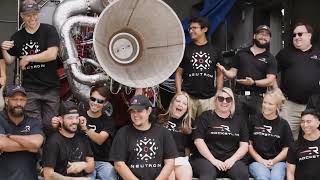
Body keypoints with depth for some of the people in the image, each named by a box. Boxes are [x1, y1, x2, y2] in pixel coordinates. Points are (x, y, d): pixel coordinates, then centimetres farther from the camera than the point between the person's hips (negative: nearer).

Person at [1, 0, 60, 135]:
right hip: (29, 89, 2)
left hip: (50, 88, -2)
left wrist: (28, 58, -9)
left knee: (49, 125, 0)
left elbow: (52, 54, -14)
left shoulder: (49, 30, -2)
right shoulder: (17, 37, 10)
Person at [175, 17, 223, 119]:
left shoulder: (214, 51, 10)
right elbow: (179, 73, 8)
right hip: (188, 97, -1)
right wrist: (179, 94, -3)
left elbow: (219, 74, 14)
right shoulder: (185, 50, 8)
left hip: (209, 98, 1)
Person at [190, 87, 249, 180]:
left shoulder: (239, 120, 16)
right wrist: (213, 160, -13)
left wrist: (232, 159, -8)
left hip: (231, 160, 2)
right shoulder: (205, 117, 7)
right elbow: (198, 140, -3)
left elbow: (244, 145, 10)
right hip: (205, 158, -2)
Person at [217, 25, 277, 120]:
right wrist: (224, 71, -11)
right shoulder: (241, 53, 13)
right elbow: (233, 73, 12)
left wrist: (253, 82, -20)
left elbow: (270, 81, -4)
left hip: (258, 98, -1)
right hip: (240, 96, 1)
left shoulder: (270, 58, 6)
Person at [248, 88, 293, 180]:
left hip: (278, 161, 1)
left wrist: (273, 161, -7)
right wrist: (261, 160, -5)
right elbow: (249, 144, 6)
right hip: (256, 161, -1)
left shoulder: (283, 124, 10)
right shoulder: (254, 120, 7)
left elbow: (286, 149, 9)